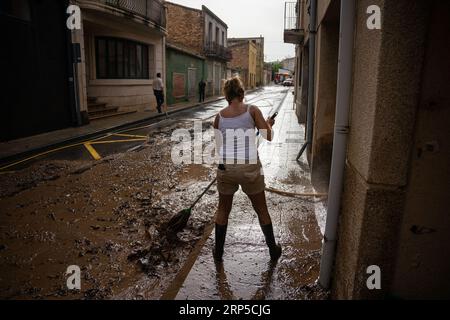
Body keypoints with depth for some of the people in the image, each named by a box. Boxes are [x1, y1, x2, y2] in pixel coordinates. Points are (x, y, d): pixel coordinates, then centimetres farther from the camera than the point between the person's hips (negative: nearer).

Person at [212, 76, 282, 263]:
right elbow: (268, 137, 0)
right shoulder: (252, 110, -2)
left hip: (226, 168, 2)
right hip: (250, 167, -1)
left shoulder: (219, 117, 5)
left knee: (223, 210, 21)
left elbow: (219, 148, 9)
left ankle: (218, 252, 33)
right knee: (261, 210, 18)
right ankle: (273, 251, 33)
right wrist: (269, 124, 19)